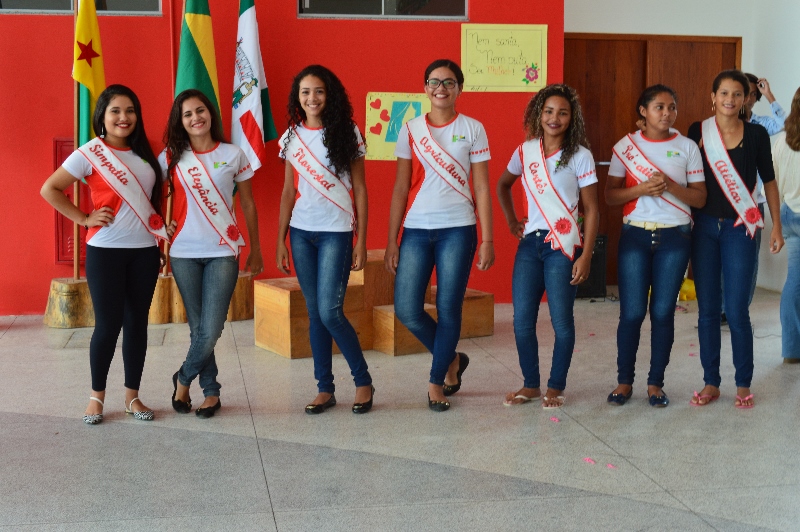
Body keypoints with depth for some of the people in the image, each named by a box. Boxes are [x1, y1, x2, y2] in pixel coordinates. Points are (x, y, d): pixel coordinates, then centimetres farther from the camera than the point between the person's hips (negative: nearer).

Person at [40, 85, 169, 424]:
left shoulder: (144, 154, 10)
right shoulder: (90, 153, -5)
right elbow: (49, 189, -5)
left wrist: (162, 227, 6)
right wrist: (84, 219, -9)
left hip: (145, 250, 5)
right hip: (106, 251, -4)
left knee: (137, 322, 7)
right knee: (108, 324, -2)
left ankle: (132, 396, 18)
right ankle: (97, 396, 14)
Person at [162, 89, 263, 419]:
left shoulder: (233, 155, 3)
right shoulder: (172, 157, 4)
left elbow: (248, 206, 8)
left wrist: (256, 251, 10)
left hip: (223, 253, -1)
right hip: (184, 253, 1)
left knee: (211, 330, -8)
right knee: (199, 329, 5)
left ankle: (183, 379, 18)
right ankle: (211, 391, 22)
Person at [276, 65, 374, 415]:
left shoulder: (347, 133, -2)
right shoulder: (292, 137, 8)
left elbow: (359, 189, -1)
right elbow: (288, 192, 11)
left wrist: (361, 240, -6)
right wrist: (280, 240, 7)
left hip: (336, 232, -4)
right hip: (301, 232, 4)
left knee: (330, 311, -11)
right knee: (314, 312, 6)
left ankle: (363, 381, 6)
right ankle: (325, 389, 14)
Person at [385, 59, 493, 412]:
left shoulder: (472, 129, 2)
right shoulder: (410, 130, 6)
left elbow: (482, 188, 1)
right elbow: (400, 188, 6)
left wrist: (487, 240, -5)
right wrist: (391, 241, 2)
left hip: (457, 230, -2)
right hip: (416, 230, 2)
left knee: (448, 309, -1)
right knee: (407, 310, -4)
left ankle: (437, 382, 17)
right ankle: (452, 360, 22)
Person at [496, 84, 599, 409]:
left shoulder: (580, 156, -3)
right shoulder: (525, 151, 7)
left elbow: (591, 209, -4)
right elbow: (503, 186, 26)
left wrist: (586, 256, -10)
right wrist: (512, 220, 14)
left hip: (563, 245, -4)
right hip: (530, 242, 4)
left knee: (561, 321, -1)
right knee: (522, 320, 3)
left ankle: (556, 387, 14)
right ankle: (530, 385, 18)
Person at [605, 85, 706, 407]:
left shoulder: (687, 147, 4)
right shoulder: (626, 146, 3)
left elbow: (700, 198, 2)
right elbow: (610, 195, 1)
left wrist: (670, 186, -15)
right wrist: (641, 189, -16)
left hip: (675, 237, 0)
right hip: (635, 235, 0)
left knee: (663, 312, 2)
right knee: (632, 312, -1)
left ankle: (655, 383, 15)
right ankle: (624, 381, 14)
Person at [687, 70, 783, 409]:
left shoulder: (756, 135, -1)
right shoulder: (697, 132, 1)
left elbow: (769, 181, 7)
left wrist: (776, 226, 5)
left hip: (740, 228, -1)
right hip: (704, 227, 2)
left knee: (736, 311, -3)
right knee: (707, 310, 5)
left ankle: (743, 384, 12)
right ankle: (711, 383, 17)